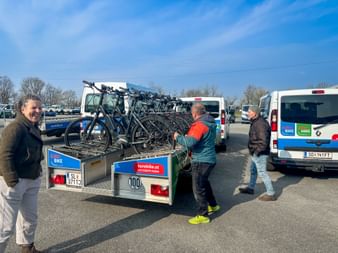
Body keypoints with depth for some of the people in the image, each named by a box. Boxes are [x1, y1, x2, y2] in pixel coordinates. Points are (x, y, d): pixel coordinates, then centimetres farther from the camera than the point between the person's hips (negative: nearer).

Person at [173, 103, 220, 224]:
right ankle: (213, 205, 41)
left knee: (198, 188, 1)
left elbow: (190, 142, -31)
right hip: (209, 159, 10)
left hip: (201, 161, -10)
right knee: (204, 183, 27)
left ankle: (203, 215, 11)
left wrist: (178, 137, -15)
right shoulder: (210, 123, 9)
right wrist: (189, 136, 16)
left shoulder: (199, 125, -22)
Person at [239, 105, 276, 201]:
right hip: (255, 153, 11)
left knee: (262, 173, -3)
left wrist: (257, 151, -21)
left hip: (259, 154, -11)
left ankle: (270, 194, 7)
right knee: (253, 170, 22)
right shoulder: (255, 122, 10)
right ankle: (250, 188, 39)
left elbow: (263, 141, -29)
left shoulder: (260, 124, -24)